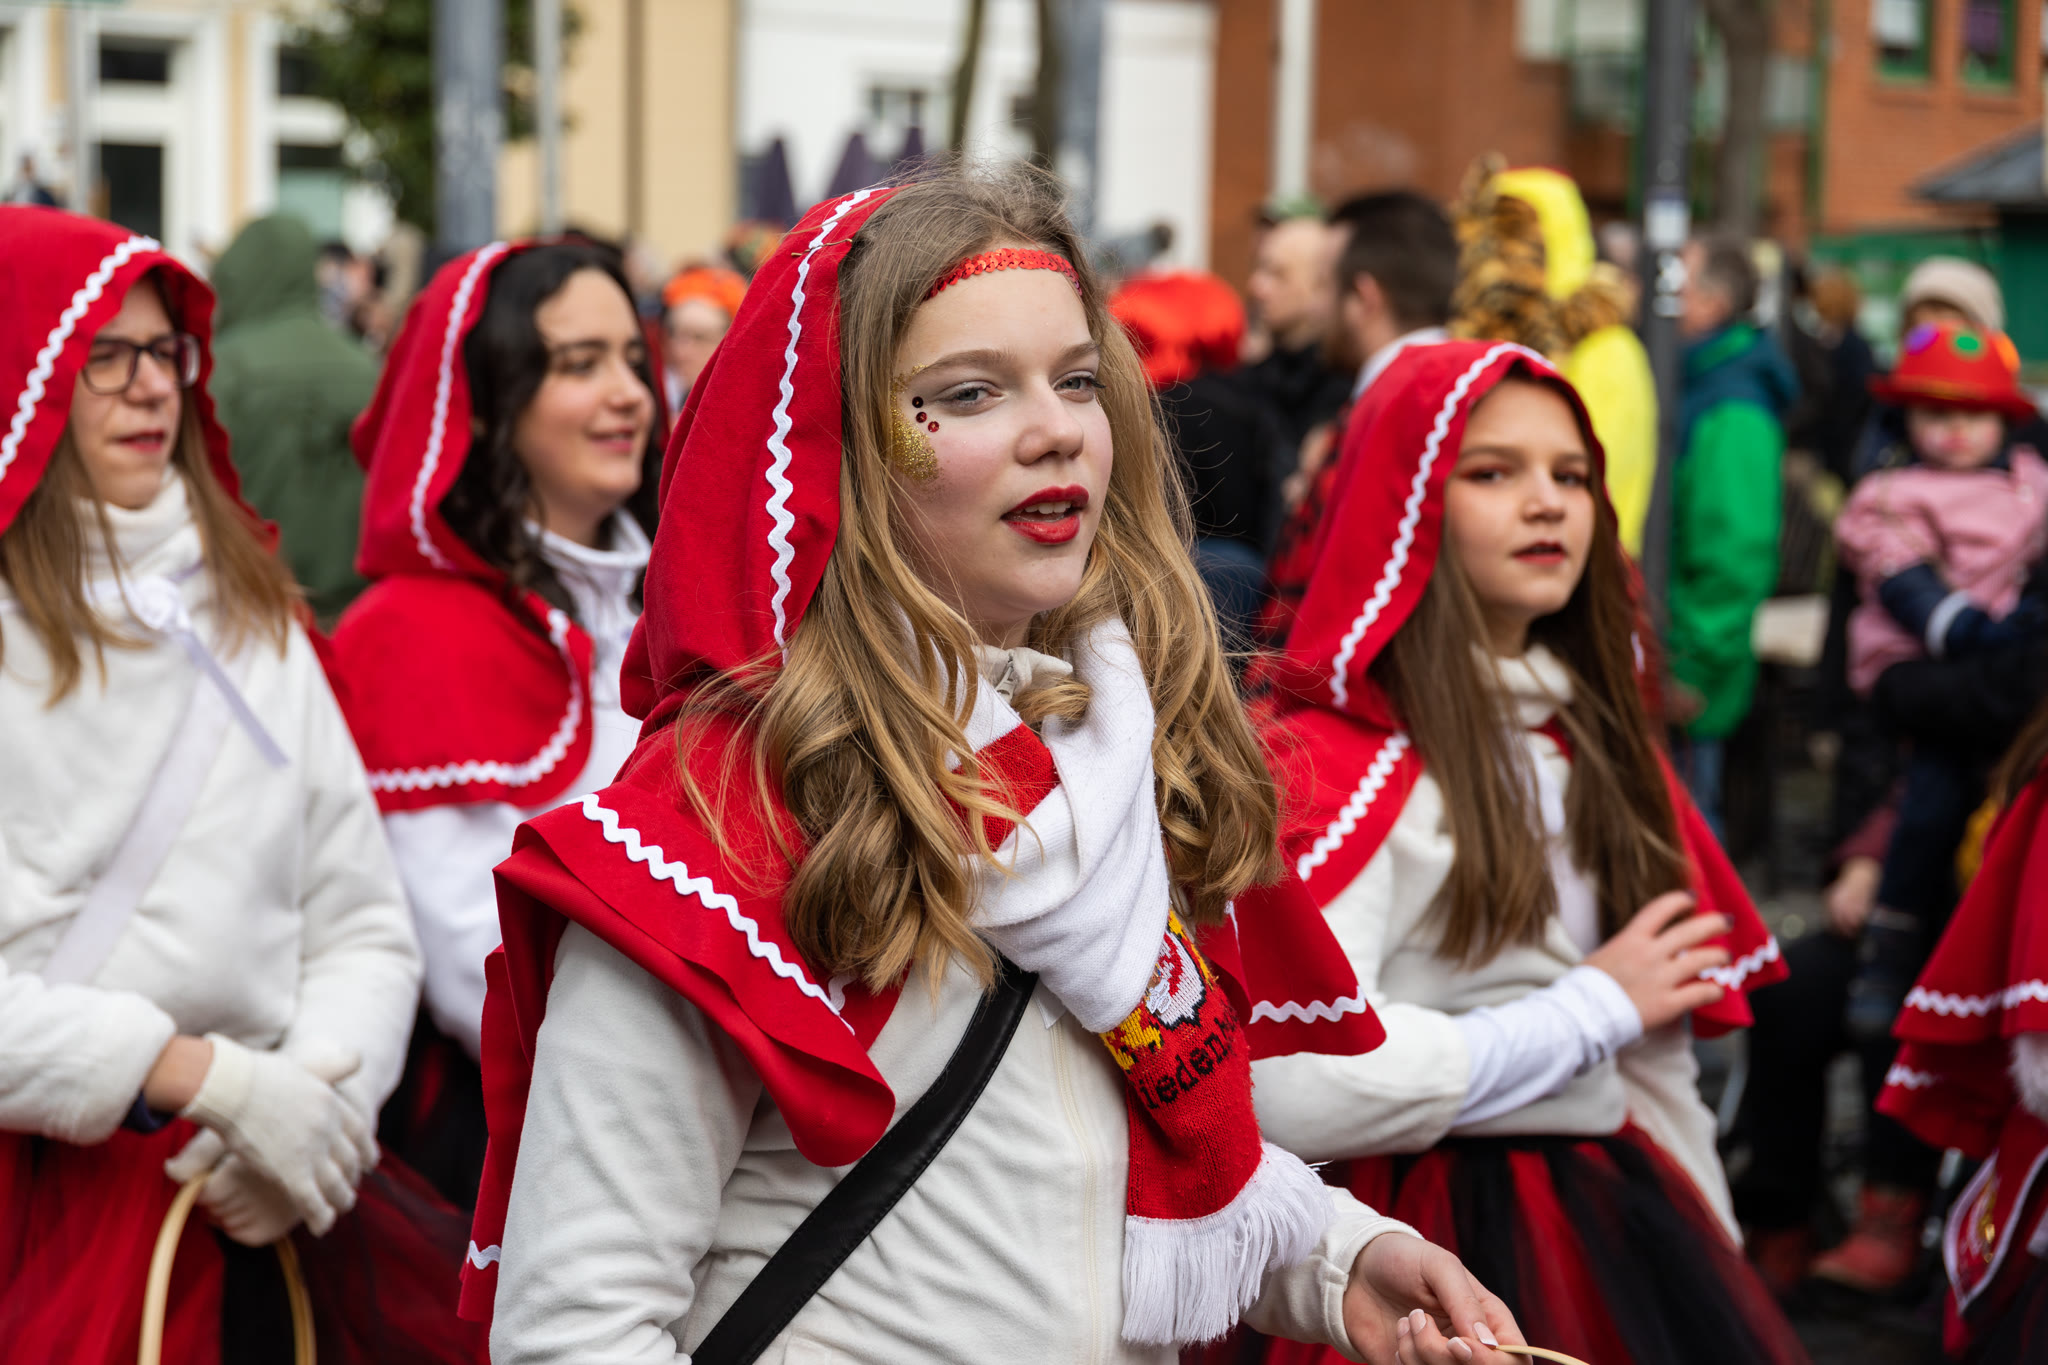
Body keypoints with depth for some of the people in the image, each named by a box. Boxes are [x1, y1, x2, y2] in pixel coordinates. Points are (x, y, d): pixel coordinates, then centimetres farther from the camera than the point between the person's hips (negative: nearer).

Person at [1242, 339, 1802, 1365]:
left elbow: (1659, 1057, 15)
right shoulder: (1332, 760, -13)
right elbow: (1296, 1092, -26)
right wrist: (1595, 1008, -15)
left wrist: (1716, 1262, 9)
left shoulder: (1597, 742, 12)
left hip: (1617, 1223, 7)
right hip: (1437, 1236, -6)